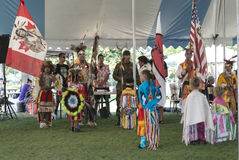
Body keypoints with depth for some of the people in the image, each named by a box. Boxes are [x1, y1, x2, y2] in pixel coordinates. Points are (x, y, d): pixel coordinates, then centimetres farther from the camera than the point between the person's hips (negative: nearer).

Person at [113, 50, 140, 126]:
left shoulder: (132, 65, 11)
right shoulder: (119, 65, 7)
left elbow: (137, 76, 12)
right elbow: (114, 75, 8)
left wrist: (139, 84, 0)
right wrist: (120, 79, -9)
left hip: (130, 87, 2)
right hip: (121, 87, -1)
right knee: (120, 103, -4)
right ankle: (119, 120, 3)